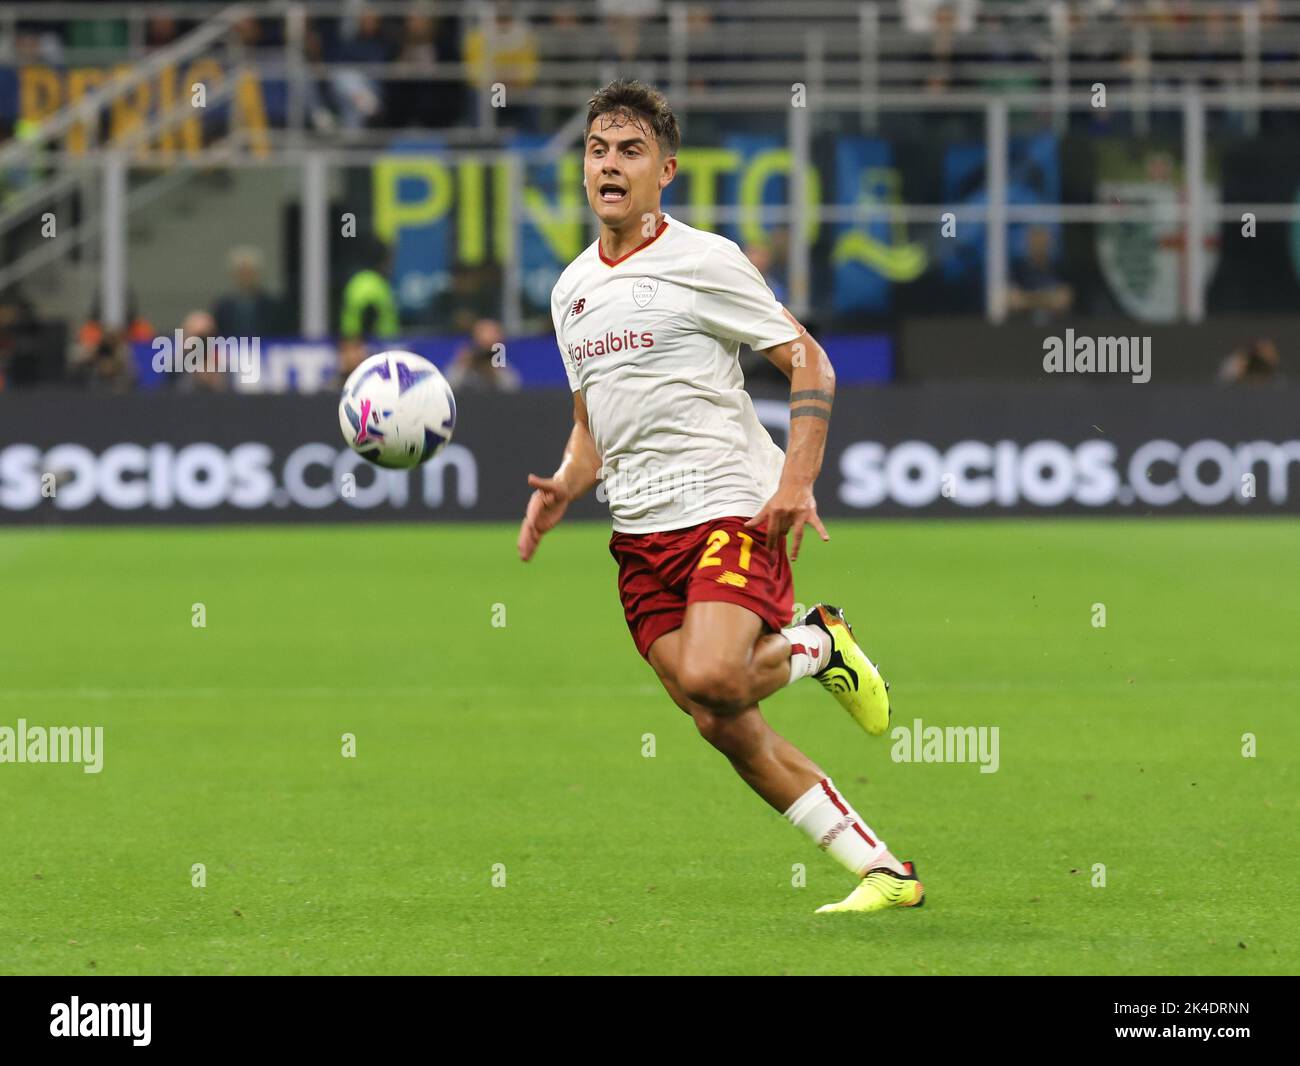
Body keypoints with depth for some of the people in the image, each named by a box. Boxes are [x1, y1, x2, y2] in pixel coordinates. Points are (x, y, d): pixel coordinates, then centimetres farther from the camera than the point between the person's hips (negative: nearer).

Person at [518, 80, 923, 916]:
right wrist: (564, 489, 5)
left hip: (732, 510, -6)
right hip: (640, 534, 6)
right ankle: (883, 872, 5)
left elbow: (809, 362, -4)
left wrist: (797, 480, -16)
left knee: (710, 679, -29)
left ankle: (819, 646, 5)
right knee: (725, 727, -3)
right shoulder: (572, 289, 16)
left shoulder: (702, 261, -4)